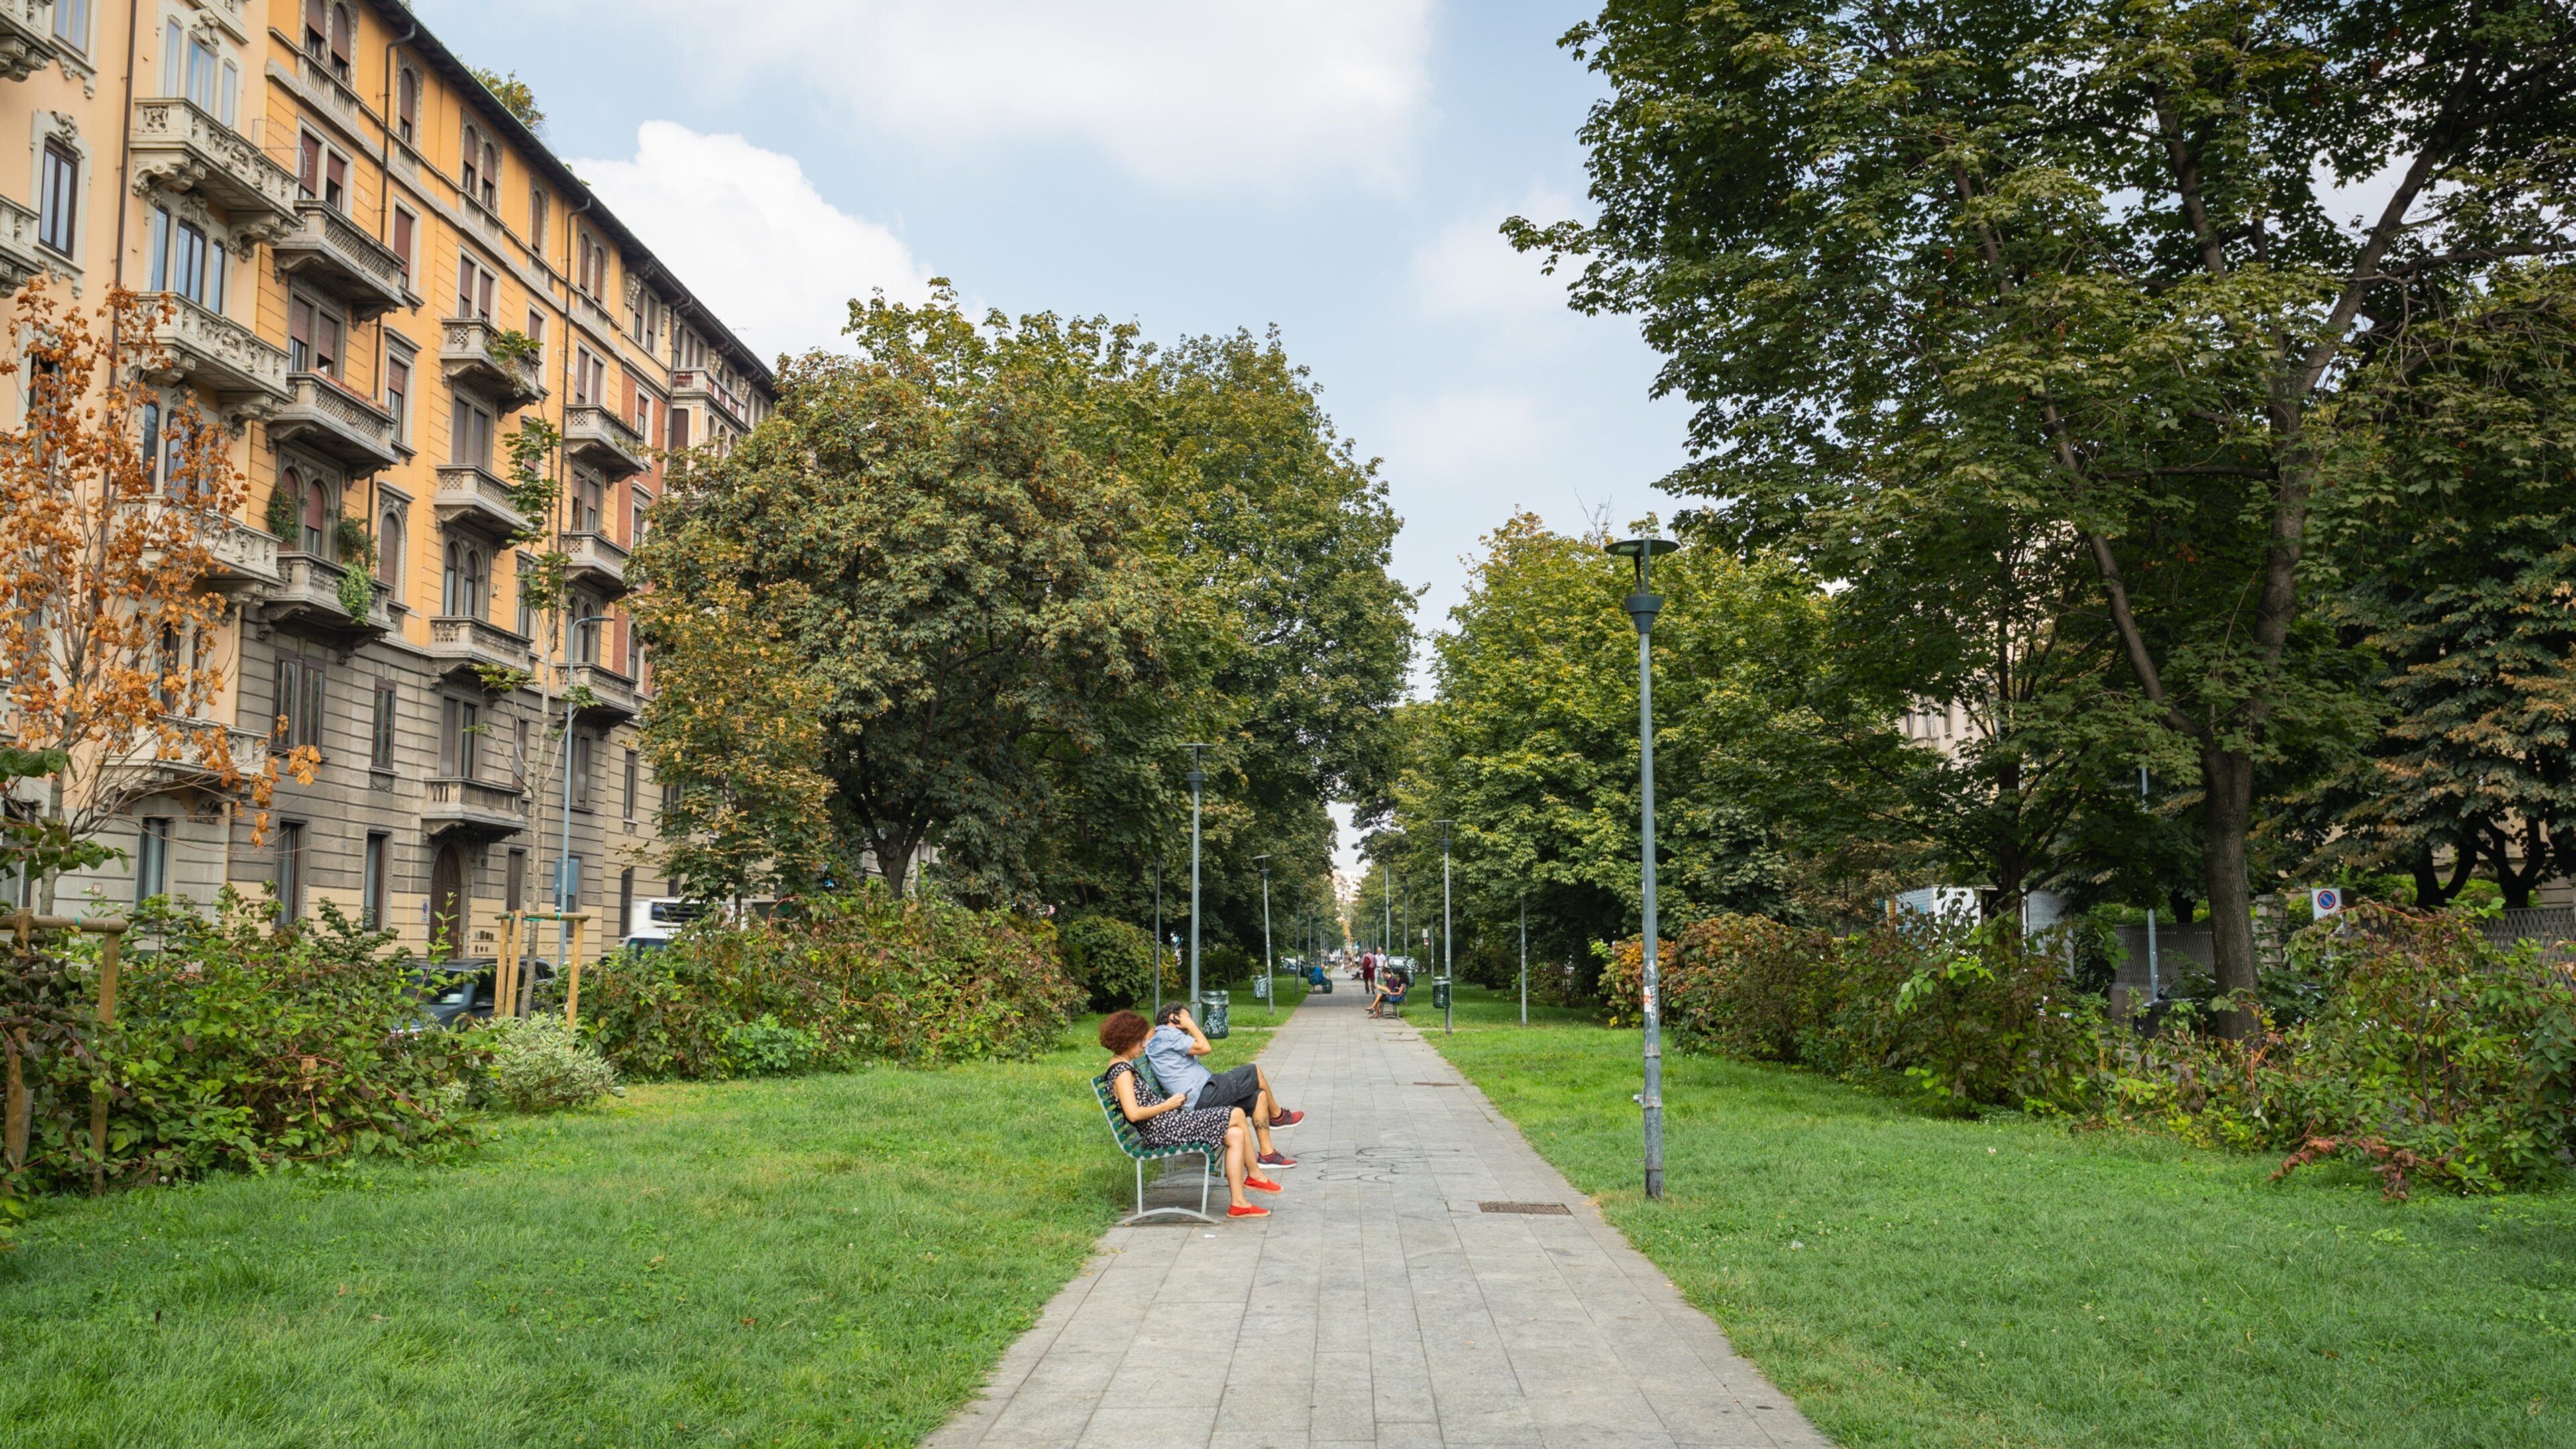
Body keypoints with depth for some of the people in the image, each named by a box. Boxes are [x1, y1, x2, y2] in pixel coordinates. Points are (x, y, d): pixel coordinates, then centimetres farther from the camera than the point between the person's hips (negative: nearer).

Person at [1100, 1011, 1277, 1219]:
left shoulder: (1122, 1064, 13)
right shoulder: (1122, 1071, -17)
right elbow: (1134, 1114, -26)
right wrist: (1168, 1105, -15)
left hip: (1166, 1125, 11)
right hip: (1162, 1130, -11)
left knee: (1236, 1135, 2)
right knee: (1237, 1115, -7)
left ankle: (1238, 1203, 4)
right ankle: (1255, 1174, 10)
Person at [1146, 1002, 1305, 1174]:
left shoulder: (1155, 1042, 21)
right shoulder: (1167, 1036, -11)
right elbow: (1204, 1048, -16)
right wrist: (1191, 1025, -2)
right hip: (1204, 1096, -11)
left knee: (1259, 1096, 9)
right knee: (1255, 1071, -1)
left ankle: (1268, 1153, 8)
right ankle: (1277, 1116, 23)